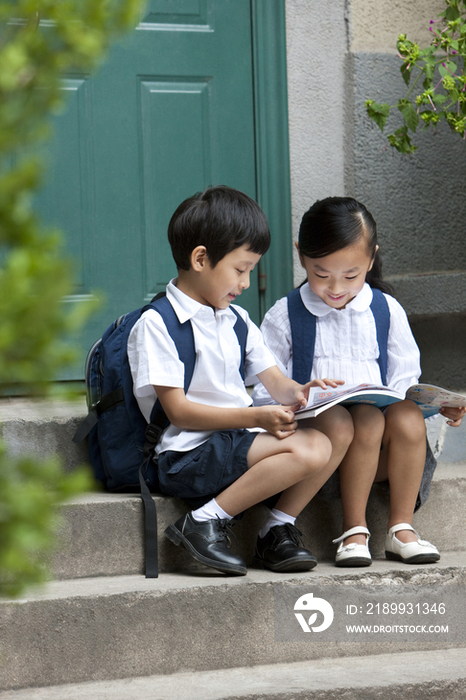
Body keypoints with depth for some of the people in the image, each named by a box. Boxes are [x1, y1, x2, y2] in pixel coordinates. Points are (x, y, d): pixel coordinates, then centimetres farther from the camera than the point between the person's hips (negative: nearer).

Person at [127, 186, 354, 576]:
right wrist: (255, 417, -23)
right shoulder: (156, 324, -9)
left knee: (339, 426, -11)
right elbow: (179, 411, -14)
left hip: (243, 439, 8)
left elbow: (274, 381, 16)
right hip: (190, 453, -8)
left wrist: (298, 392, -10)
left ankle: (278, 529, -7)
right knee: (310, 450, -26)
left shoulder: (236, 320, 18)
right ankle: (204, 524, -19)